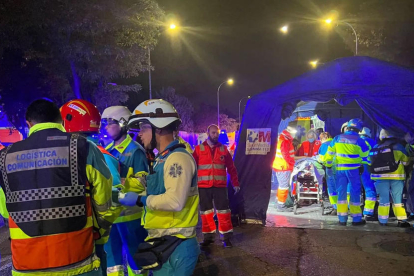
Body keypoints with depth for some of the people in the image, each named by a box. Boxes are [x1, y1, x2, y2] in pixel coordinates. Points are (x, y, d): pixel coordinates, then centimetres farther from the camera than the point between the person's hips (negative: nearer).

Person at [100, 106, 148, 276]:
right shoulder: (108, 150, 11)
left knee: (135, 258, 5)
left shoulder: (135, 151, -12)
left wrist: (119, 182, -28)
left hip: (130, 214, -7)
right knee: (112, 255, 18)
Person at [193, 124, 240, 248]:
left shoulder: (223, 149, 7)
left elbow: (231, 168, 9)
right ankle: (208, 236, 20)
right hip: (203, 187, 0)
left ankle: (226, 237, 10)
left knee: (223, 212, -1)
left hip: (220, 186, 0)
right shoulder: (199, 149, 2)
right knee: (206, 212, 8)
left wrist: (235, 183, 5)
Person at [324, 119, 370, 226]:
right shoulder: (359, 140, -5)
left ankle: (342, 219, 9)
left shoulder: (337, 139, 3)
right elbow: (365, 155, 0)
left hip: (340, 169, 3)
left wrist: (328, 164, 21)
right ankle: (356, 219, 10)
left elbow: (330, 153, 9)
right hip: (353, 169, -3)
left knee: (341, 192, 7)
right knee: (355, 193, 5)